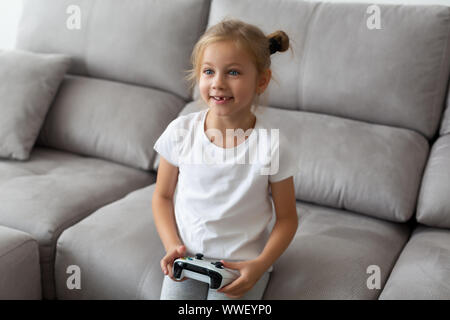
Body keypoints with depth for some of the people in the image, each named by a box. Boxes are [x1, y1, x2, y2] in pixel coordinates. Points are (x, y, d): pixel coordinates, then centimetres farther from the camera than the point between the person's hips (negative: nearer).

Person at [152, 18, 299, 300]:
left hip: (243, 263, -2)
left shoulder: (271, 146, -12)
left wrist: (259, 266, -15)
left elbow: (287, 218, -3)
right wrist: (173, 246, -7)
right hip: (187, 257, 2)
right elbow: (162, 196, 6)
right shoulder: (181, 132, -6)